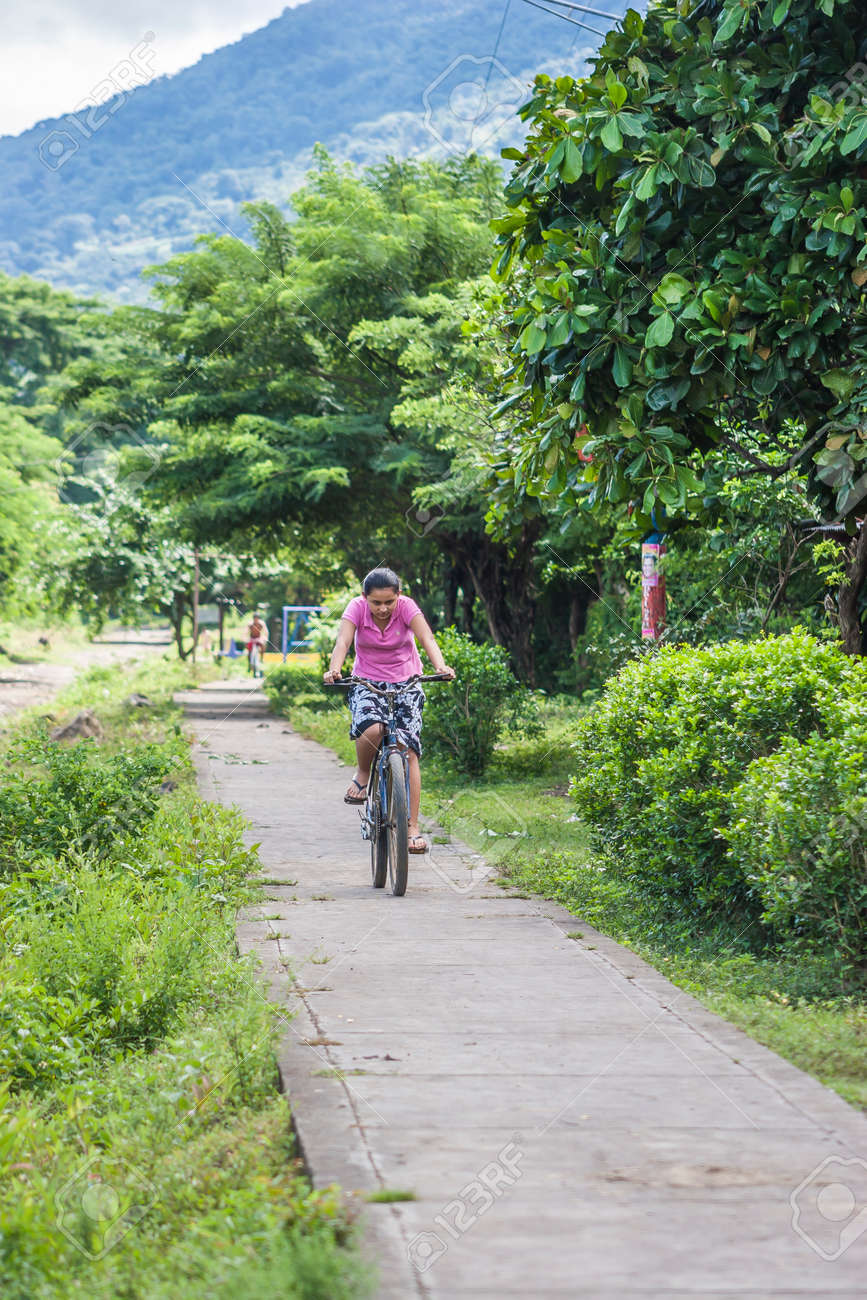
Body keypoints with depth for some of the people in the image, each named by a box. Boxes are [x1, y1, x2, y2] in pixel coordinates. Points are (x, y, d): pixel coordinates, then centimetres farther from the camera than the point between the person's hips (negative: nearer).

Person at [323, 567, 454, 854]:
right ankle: (363, 774, 0)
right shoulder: (357, 608, -14)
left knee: (408, 751, -11)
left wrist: (440, 667, -48)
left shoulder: (407, 607, -15)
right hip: (366, 683, 0)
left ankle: (412, 827, -7)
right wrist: (334, 670, -48)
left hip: (405, 683, 0)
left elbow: (427, 638, -29)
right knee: (371, 729, -32)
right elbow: (343, 641, -28)